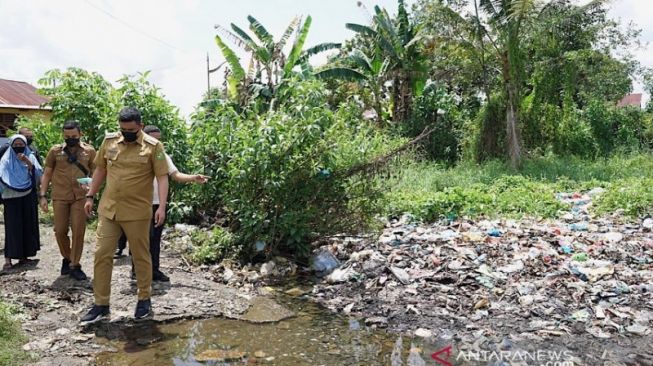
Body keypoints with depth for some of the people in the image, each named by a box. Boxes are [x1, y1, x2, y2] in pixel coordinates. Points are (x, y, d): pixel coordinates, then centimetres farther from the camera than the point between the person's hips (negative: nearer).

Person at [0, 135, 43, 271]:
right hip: (12, 198, -2)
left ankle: (23, 256, 13)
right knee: (12, 227, -7)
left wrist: (28, 162, -17)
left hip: (28, 197, 2)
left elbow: (39, 174, -5)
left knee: (27, 225, 4)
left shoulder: (30, 157, 7)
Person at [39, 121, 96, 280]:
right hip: (60, 197, 1)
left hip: (80, 197, -1)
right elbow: (47, 174, 7)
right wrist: (43, 196, 0)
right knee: (60, 231, 6)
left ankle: (75, 265, 11)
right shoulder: (55, 151, 3)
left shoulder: (89, 151, 2)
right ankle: (67, 258, 30)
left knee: (78, 231, -1)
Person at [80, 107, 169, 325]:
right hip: (108, 209, 4)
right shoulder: (109, 141, 5)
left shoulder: (153, 146, -8)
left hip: (137, 212, -4)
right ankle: (101, 305, 16)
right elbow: (100, 170, 16)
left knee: (141, 256, 7)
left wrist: (162, 206, -19)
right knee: (101, 255, 4)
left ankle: (144, 300, 23)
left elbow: (162, 177, -10)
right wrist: (90, 196, 15)